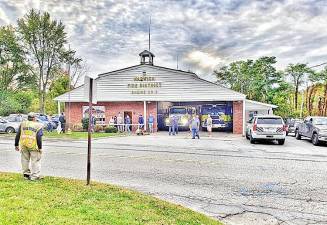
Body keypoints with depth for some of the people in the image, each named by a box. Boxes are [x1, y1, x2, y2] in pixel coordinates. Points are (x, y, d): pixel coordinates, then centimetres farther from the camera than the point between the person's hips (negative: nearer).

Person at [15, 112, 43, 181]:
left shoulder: (22, 124, 10)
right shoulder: (38, 125, -3)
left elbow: (18, 135, 10)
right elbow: (39, 137, -10)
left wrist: (16, 145, 17)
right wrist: (40, 148, -7)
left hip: (23, 145, 4)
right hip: (33, 146, -4)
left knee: (25, 160, 17)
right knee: (35, 161, 3)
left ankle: (26, 174, 26)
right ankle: (35, 176, 4)